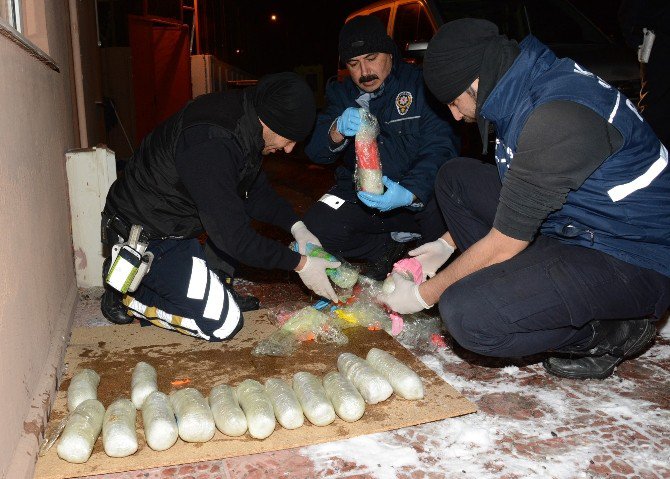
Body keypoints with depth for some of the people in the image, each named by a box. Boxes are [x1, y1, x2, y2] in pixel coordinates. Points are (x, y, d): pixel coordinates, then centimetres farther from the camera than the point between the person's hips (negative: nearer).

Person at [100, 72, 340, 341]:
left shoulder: (242, 118, -4)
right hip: (145, 237, -9)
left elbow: (256, 191, 10)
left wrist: (297, 227, -3)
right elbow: (233, 235, -29)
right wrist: (300, 264, -21)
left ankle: (212, 285, 9)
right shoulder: (211, 144, -33)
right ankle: (126, 296, 3)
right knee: (223, 323, -9)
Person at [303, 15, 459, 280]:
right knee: (317, 225, -21)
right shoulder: (340, 94, 4)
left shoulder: (419, 84, -9)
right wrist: (337, 131, -31)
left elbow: (439, 147, -20)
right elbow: (315, 151, -6)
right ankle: (391, 245, 2)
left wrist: (410, 193, -39)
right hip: (362, 192, 4)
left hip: (419, 191, -3)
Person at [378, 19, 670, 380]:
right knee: (455, 176, 7)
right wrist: (446, 244, 17)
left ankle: (612, 331, -4)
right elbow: (513, 193, 18)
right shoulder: (531, 83, 1)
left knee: (466, 314, -29)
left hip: (633, 265, -9)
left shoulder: (558, 116, -29)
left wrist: (423, 294, -10)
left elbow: (505, 244, -23)